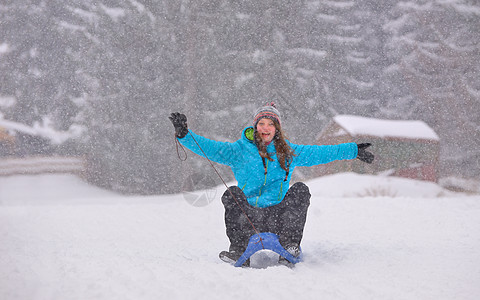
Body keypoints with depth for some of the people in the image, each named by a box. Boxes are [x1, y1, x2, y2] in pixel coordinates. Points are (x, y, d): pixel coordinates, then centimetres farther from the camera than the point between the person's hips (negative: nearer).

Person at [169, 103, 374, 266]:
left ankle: (290, 245, -21)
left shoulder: (288, 152, 14)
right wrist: (184, 134, -18)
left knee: (300, 191, -20)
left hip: (278, 216, 1)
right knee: (232, 194, -28)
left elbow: (319, 153, 18)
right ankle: (239, 250, -25)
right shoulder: (239, 151, 6)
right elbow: (209, 148, -3)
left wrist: (354, 151, 17)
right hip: (249, 217, -1)